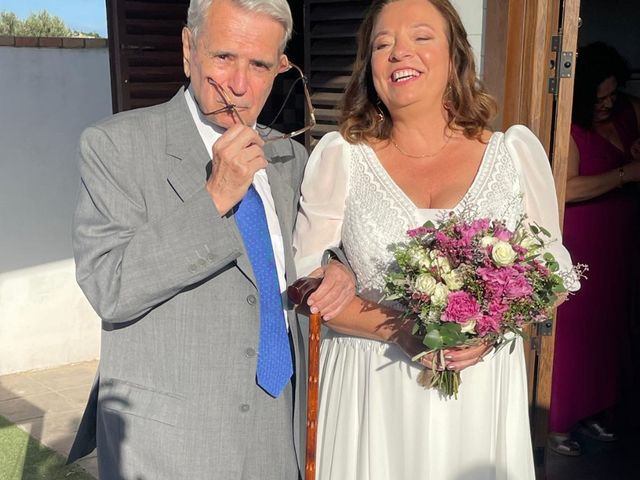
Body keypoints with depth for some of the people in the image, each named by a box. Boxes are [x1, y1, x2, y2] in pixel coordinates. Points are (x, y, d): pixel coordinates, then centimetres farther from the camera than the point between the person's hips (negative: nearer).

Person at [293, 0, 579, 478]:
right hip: (370, 395, -1)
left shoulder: (517, 150, 0)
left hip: (481, 391, 1)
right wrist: (399, 330, -17)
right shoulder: (340, 155, -3)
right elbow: (307, 278, -3)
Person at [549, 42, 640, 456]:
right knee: (571, 332, 0)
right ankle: (556, 424, 14)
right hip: (578, 249, -7)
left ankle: (595, 411, 33)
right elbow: (567, 189, -26)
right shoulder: (569, 129, -17)